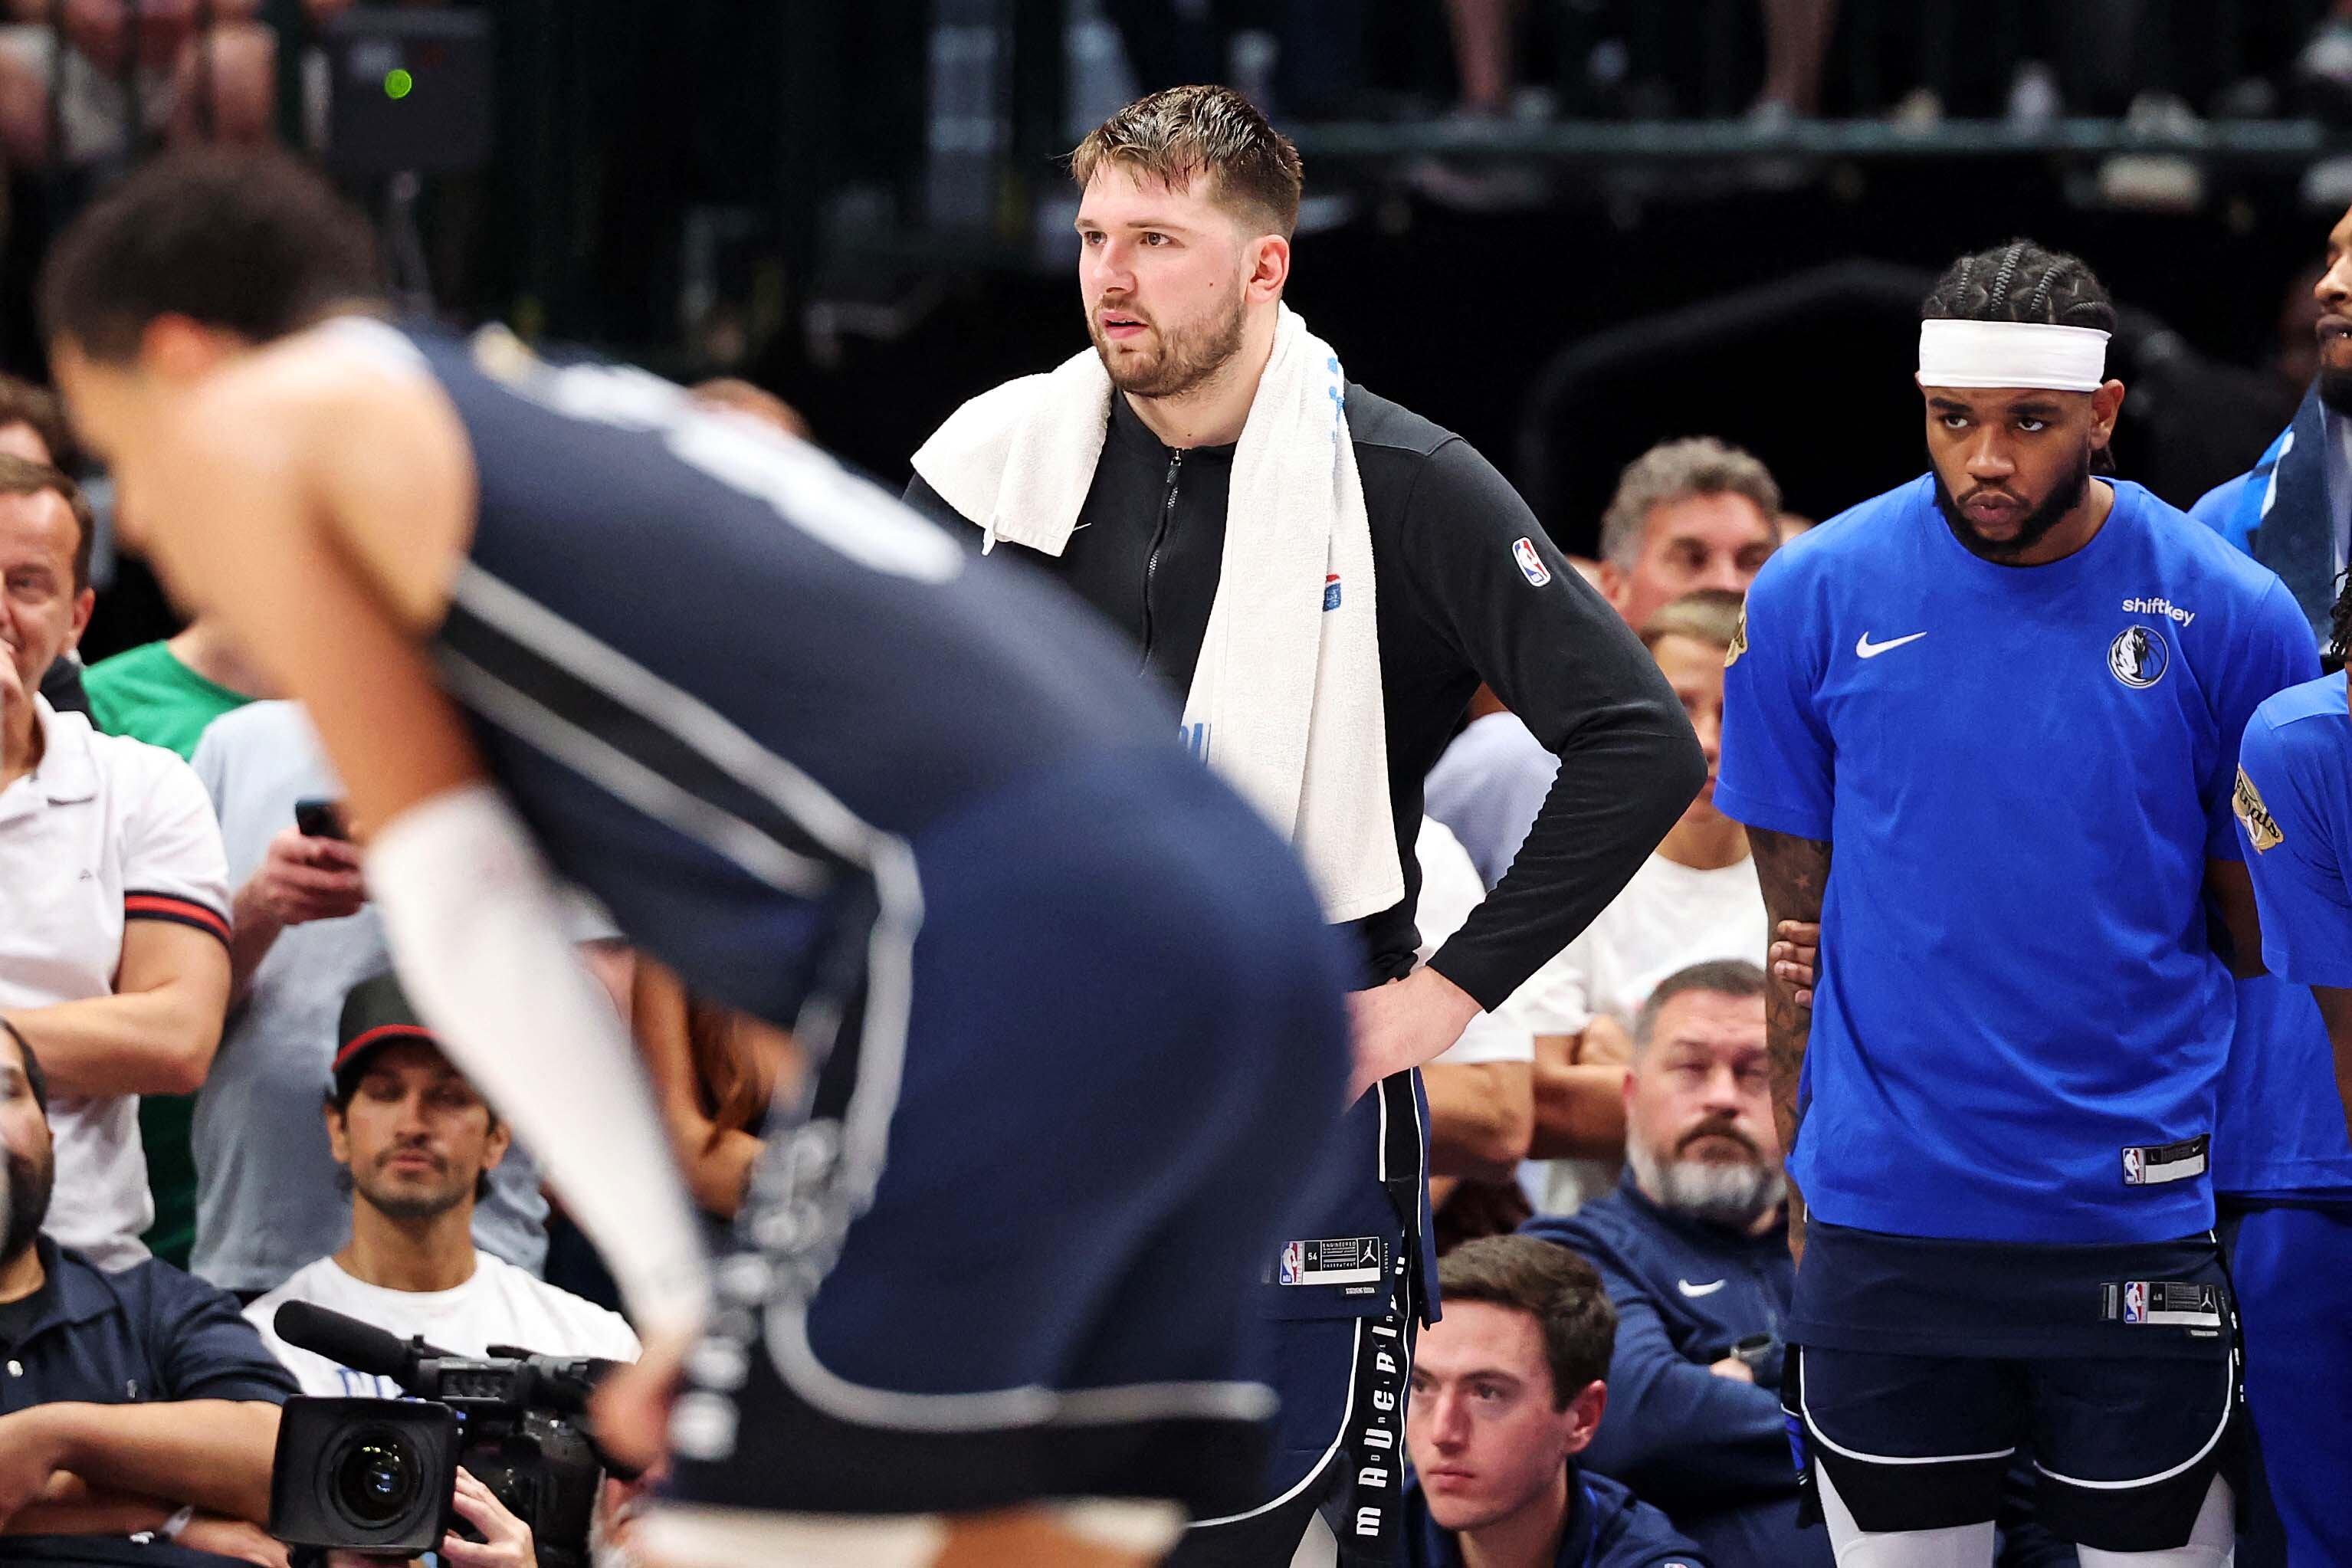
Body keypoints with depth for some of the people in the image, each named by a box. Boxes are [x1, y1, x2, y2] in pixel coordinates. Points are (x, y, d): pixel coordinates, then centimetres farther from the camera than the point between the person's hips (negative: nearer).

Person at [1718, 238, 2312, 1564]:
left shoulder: (2231, 618, -3)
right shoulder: (1815, 598, 0)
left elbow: (2273, 933, 4)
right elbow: (1799, 915, 6)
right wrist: (1799, 1169, 4)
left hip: (2136, 1208, -1)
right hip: (1883, 1220, 1)